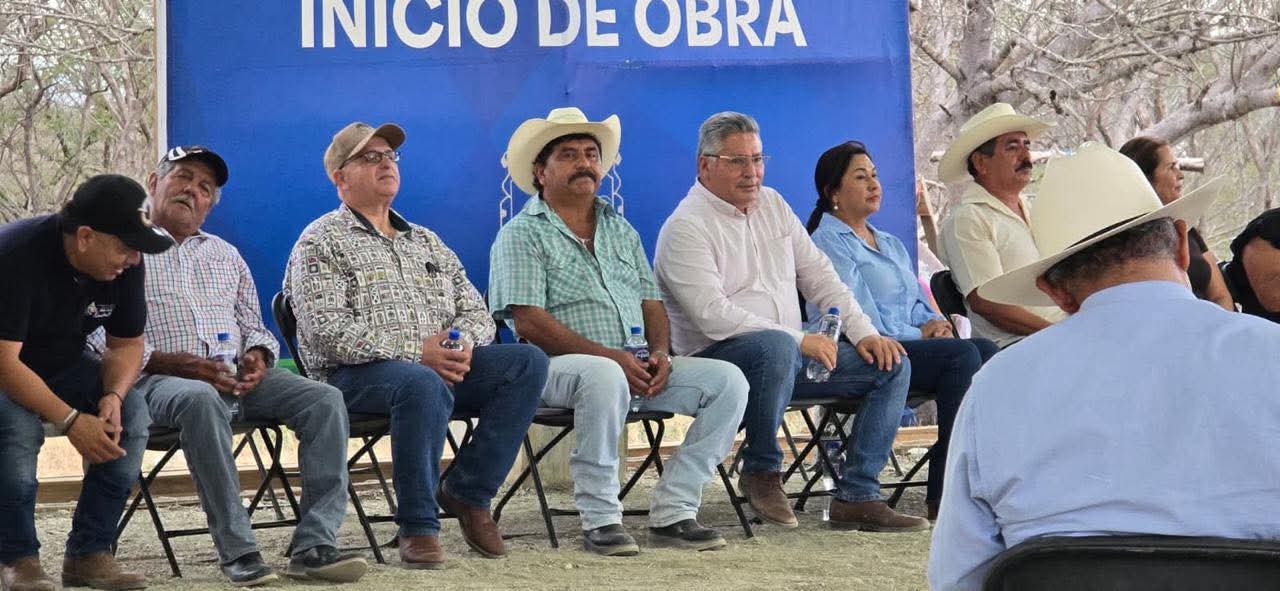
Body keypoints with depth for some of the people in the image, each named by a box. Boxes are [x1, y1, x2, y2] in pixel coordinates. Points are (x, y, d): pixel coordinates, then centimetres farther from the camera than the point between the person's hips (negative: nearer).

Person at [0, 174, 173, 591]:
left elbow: (127, 343, 0)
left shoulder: (124, 264, -11)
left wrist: (113, 396, -22)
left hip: (62, 366, 6)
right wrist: (71, 420, -38)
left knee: (133, 414, -19)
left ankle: (89, 553, -15)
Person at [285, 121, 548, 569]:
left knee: (527, 361, -17)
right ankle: (418, 528, -27)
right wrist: (417, 352, -17)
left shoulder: (427, 242, 25)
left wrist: (463, 343, -5)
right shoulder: (320, 243, 3)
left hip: (441, 364, 6)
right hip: (358, 374, -6)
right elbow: (327, 330, -11)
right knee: (423, 384, -39)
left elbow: (475, 310, 21)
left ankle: (468, 492, -12)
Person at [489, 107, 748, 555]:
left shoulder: (620, 230, 24)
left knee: (727, 380, -14)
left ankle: (672, 513, -14)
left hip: (636, 368, 6)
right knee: (604, 377, -40)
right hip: (560, 368, -6)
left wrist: (660, 351, -3)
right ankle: (599, 519, -26)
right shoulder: (522, 234, 2)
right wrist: (609, 356, -19)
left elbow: (652, 303, 21)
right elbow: (528, 322, -10)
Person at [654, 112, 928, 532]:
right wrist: (800, 340, -23)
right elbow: (714, 316, -21)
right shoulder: (686, 227, -10)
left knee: (892, 364, -5)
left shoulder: (772, 204, 15)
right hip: (717, 356, -8)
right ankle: (761, 471, -19)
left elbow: (819, 275, 17)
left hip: (792, 353, 8)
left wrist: (864, 332, 2)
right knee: (776, 346, -40)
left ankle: (856, 497, -10)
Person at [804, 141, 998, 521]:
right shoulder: (828, 243, 0)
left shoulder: (891, 245, 29)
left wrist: (936, 323, 2)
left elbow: (919, 304, 25)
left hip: (915, 346, 8)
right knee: (961, 355, -28)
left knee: (985, 348, -19)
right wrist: (920, 334, -5)